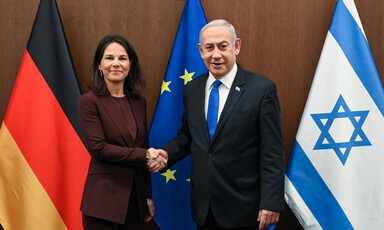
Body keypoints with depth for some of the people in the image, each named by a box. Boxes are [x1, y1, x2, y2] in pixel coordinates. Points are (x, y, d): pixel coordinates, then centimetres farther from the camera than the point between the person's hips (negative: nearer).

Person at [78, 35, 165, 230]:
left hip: (135, 197, 5)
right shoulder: (89, 102, -6)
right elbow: (98, 148, -14)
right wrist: (144, 156, -14)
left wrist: (148, 196, 13)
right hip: (104, 198, -5)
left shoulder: (139, 102, 9)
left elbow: (144, 147, 13)